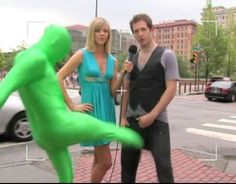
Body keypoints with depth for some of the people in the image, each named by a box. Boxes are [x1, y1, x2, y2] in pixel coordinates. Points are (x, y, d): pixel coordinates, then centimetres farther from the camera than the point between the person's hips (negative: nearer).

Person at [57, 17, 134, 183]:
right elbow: (58, 79, -9)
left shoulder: (113, 61, 7)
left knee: (99, 158, 16)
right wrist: (72, 106, -12)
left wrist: (123, 74, -10)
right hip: (91, 110, -6)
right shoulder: (82, 55, -6)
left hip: (107, 110, 6)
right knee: (106, 161, -6)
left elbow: (112, 91, 4)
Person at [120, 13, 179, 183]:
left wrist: (152, 115, -14)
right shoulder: (132, 58, 12)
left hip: (157, 120, -5)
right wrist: (123, 117, 7)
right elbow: (127, 90, 14)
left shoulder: (166, 55, -3)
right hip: (132, 119, 5)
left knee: (163, 166, -2)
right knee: (127, 164, 13)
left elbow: (171, 89, -10)